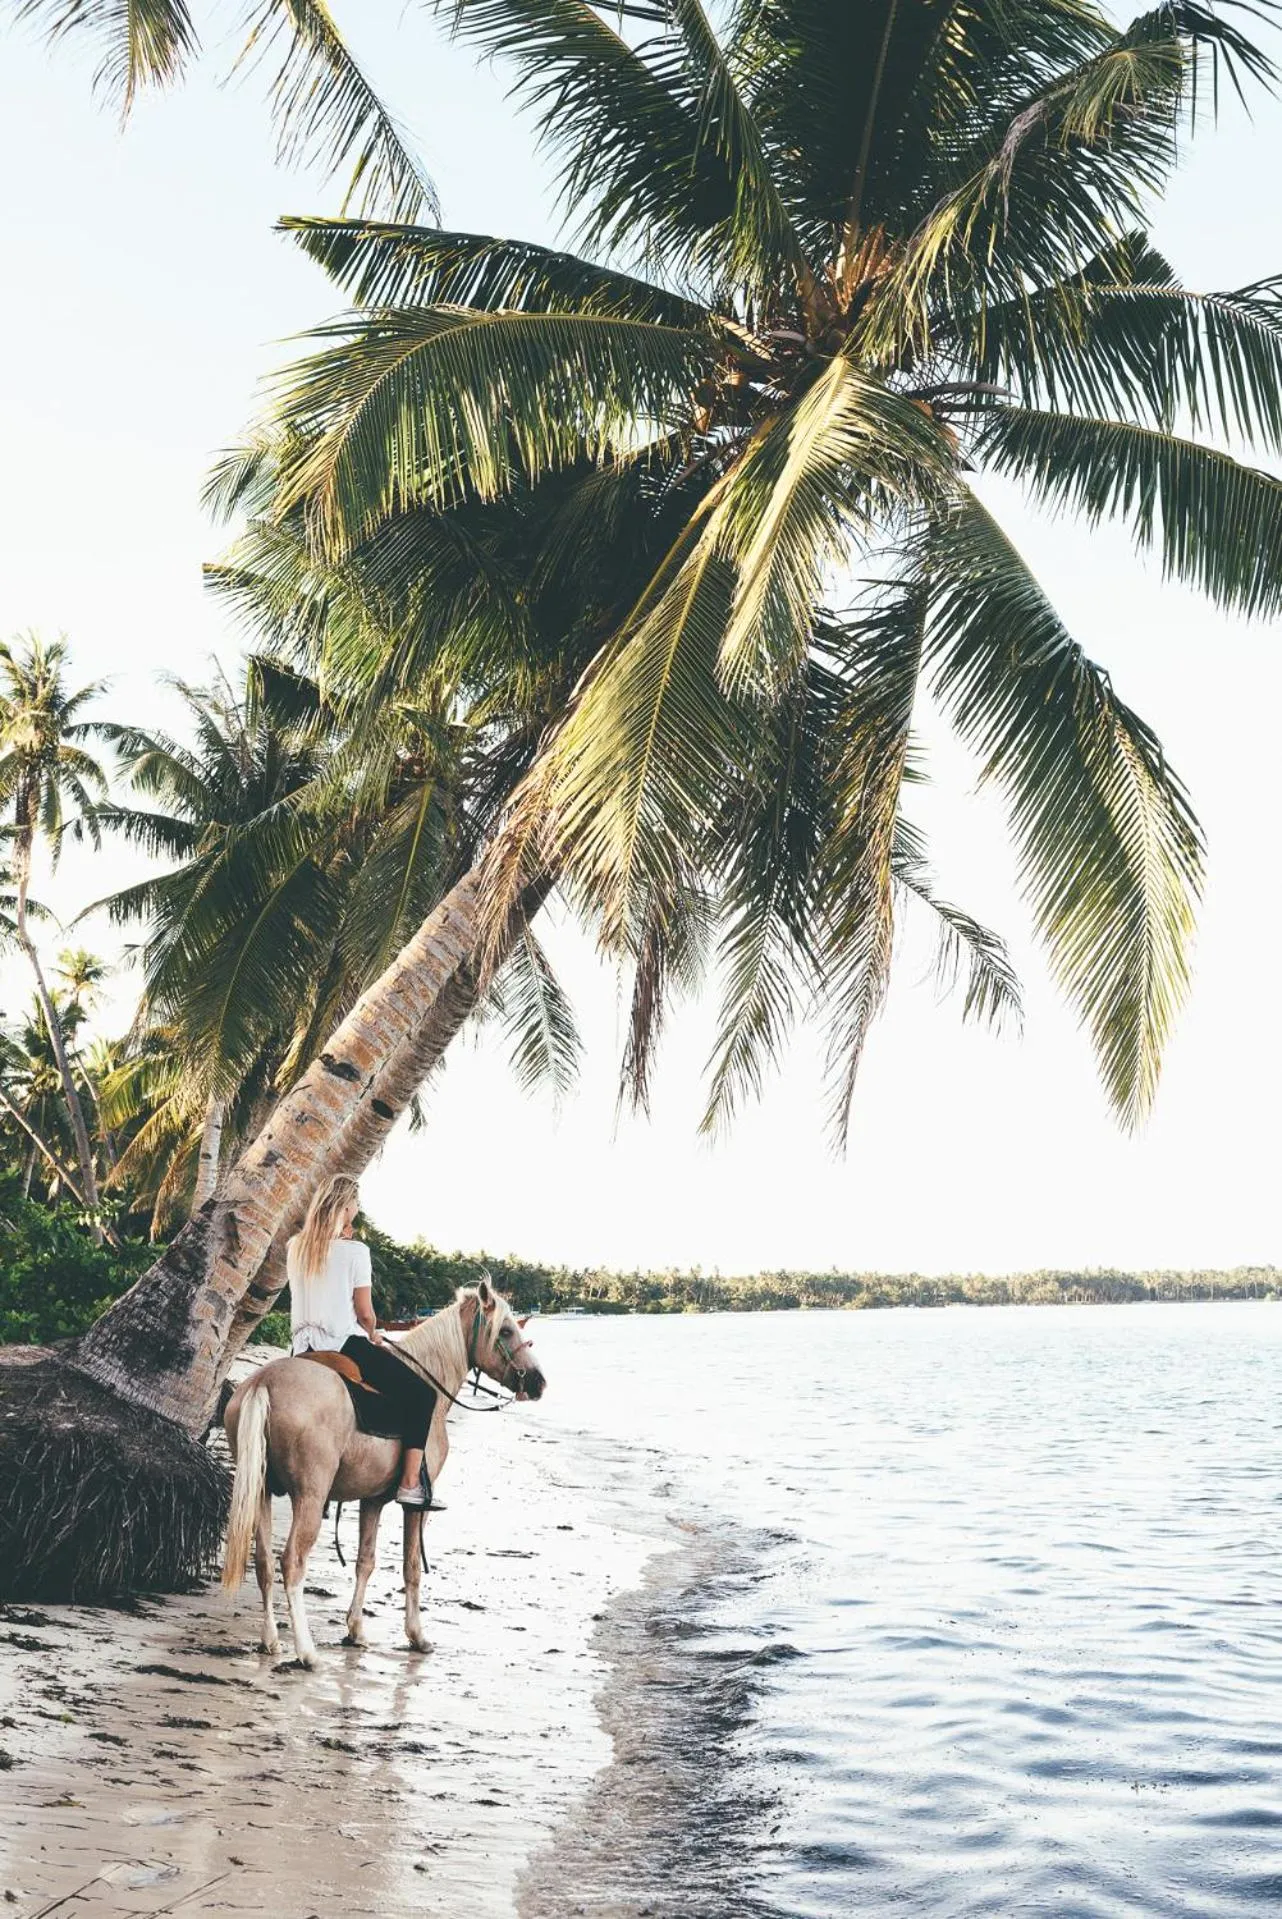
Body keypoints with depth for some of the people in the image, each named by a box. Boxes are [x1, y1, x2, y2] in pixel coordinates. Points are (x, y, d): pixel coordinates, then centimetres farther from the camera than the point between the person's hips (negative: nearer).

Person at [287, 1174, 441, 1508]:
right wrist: (374, 1336, 14)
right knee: (421, 1394, 3)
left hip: (303, 1346, 7)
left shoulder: (295, 1247, 7)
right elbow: (365, 1313, -8)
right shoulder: (354, 1251, -11)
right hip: (344, 1343, -7)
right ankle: (411, 1484, -5)